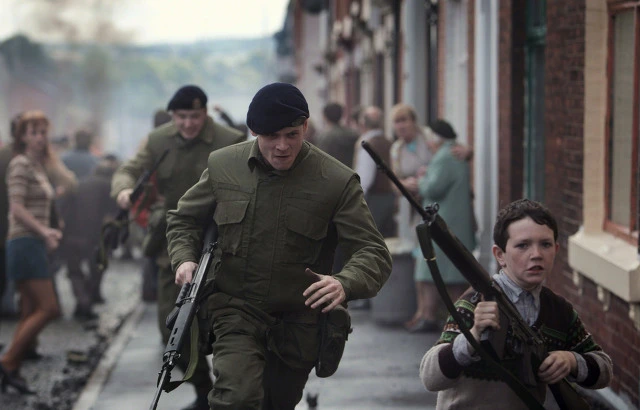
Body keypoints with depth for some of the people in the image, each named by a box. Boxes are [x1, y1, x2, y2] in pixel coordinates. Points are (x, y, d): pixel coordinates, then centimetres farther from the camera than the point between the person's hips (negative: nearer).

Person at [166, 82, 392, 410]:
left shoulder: (337, 182, -11)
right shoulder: (223, 165, -2)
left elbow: (373, 253, -12)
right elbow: (183, 219, 15)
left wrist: (345, 285, -35)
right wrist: (184, 259, -7)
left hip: (299, 320, 1)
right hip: (236, 310, 0)